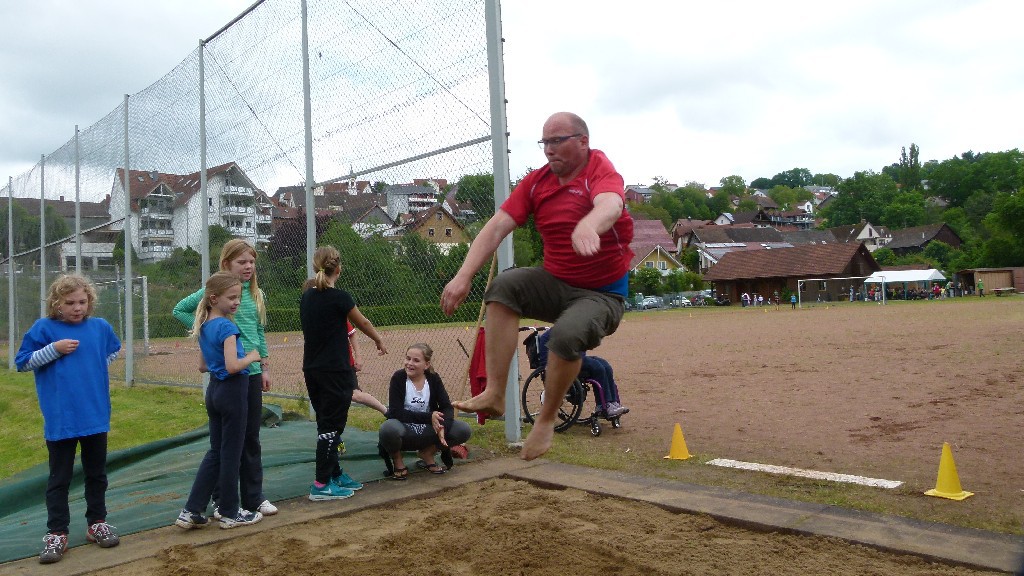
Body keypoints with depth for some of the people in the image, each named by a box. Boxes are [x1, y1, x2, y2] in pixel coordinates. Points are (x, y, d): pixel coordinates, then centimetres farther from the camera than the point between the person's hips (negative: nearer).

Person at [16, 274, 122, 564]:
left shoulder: (101, 327, 1)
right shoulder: (43, 328, -6)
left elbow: (113, 352, 21)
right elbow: (22, 362, -4)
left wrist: (96, 368, 7)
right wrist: (54, 349, -16)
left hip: (96, 416, 3)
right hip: (60, 419, -3)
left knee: (96, 473, 15)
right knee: (59, 478, 8)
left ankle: (97, 523, 29)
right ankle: (56, 534, 17)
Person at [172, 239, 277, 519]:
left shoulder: (256, 294, 9)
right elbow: (179, 310, 2)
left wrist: (265, 367, 13)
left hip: (252, 372, 5)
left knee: (251, 436, 11)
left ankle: (254, 496, 22)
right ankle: (223, 501, 16)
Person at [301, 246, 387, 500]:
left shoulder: (306, 297, 6)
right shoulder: (340, 297, -13)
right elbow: (363, 323, 2)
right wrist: (379, 341, 19)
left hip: (311, 370, 7)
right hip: (335, 372, -7)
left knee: (326, 424, 15)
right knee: (331, 426, -1)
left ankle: (335, 474, 25)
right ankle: (321, 485, 2)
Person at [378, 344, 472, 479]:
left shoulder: (433, 378, -3)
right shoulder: (398, 378, -12)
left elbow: (447, 407, -9)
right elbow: (396, 412, -21)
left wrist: (443, 426, -31)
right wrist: (429, 417, -26)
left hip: (427, 432, 3)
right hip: (404, 431, -3)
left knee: (464, 430, -18)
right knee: (388, 428, -38)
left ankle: (427, 454, 6)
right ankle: (397, 461, -4)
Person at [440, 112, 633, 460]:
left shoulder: (601, 171, -13)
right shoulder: (537, 181, 3)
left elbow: (610, 205, -38)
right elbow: (497, 226, -7)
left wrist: (587, 226, -62)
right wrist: (464, 276, -21)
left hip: (603, 293, -5)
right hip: (555, 283, 5)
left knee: (567, 334, -33)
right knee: (503, 286, -22)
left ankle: (547, 418, -7)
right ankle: (494, 394, -23)